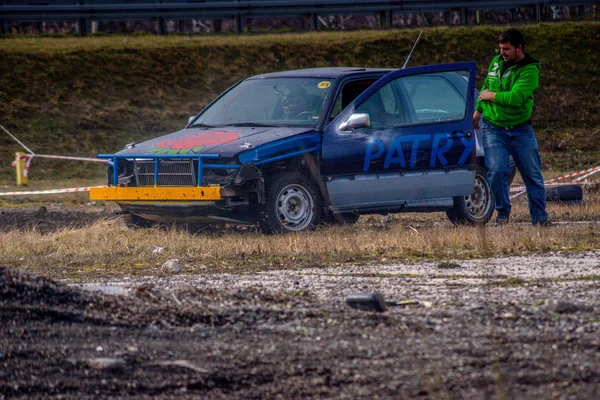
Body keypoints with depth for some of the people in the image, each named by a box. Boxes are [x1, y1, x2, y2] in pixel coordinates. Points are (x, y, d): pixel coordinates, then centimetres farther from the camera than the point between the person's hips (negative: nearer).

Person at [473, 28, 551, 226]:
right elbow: (486, 87, 24)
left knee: (533, 174, 2)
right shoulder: (496, 62, 5)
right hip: (493, 128, 3)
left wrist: (491, 96, -13)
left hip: (521, 130, -3)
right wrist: (478, 109, 25)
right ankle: (503, 213, 8)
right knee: (496, 171, -11)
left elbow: (515, 98, -25)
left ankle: (539, 216, 13)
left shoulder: (529, 70, -14)